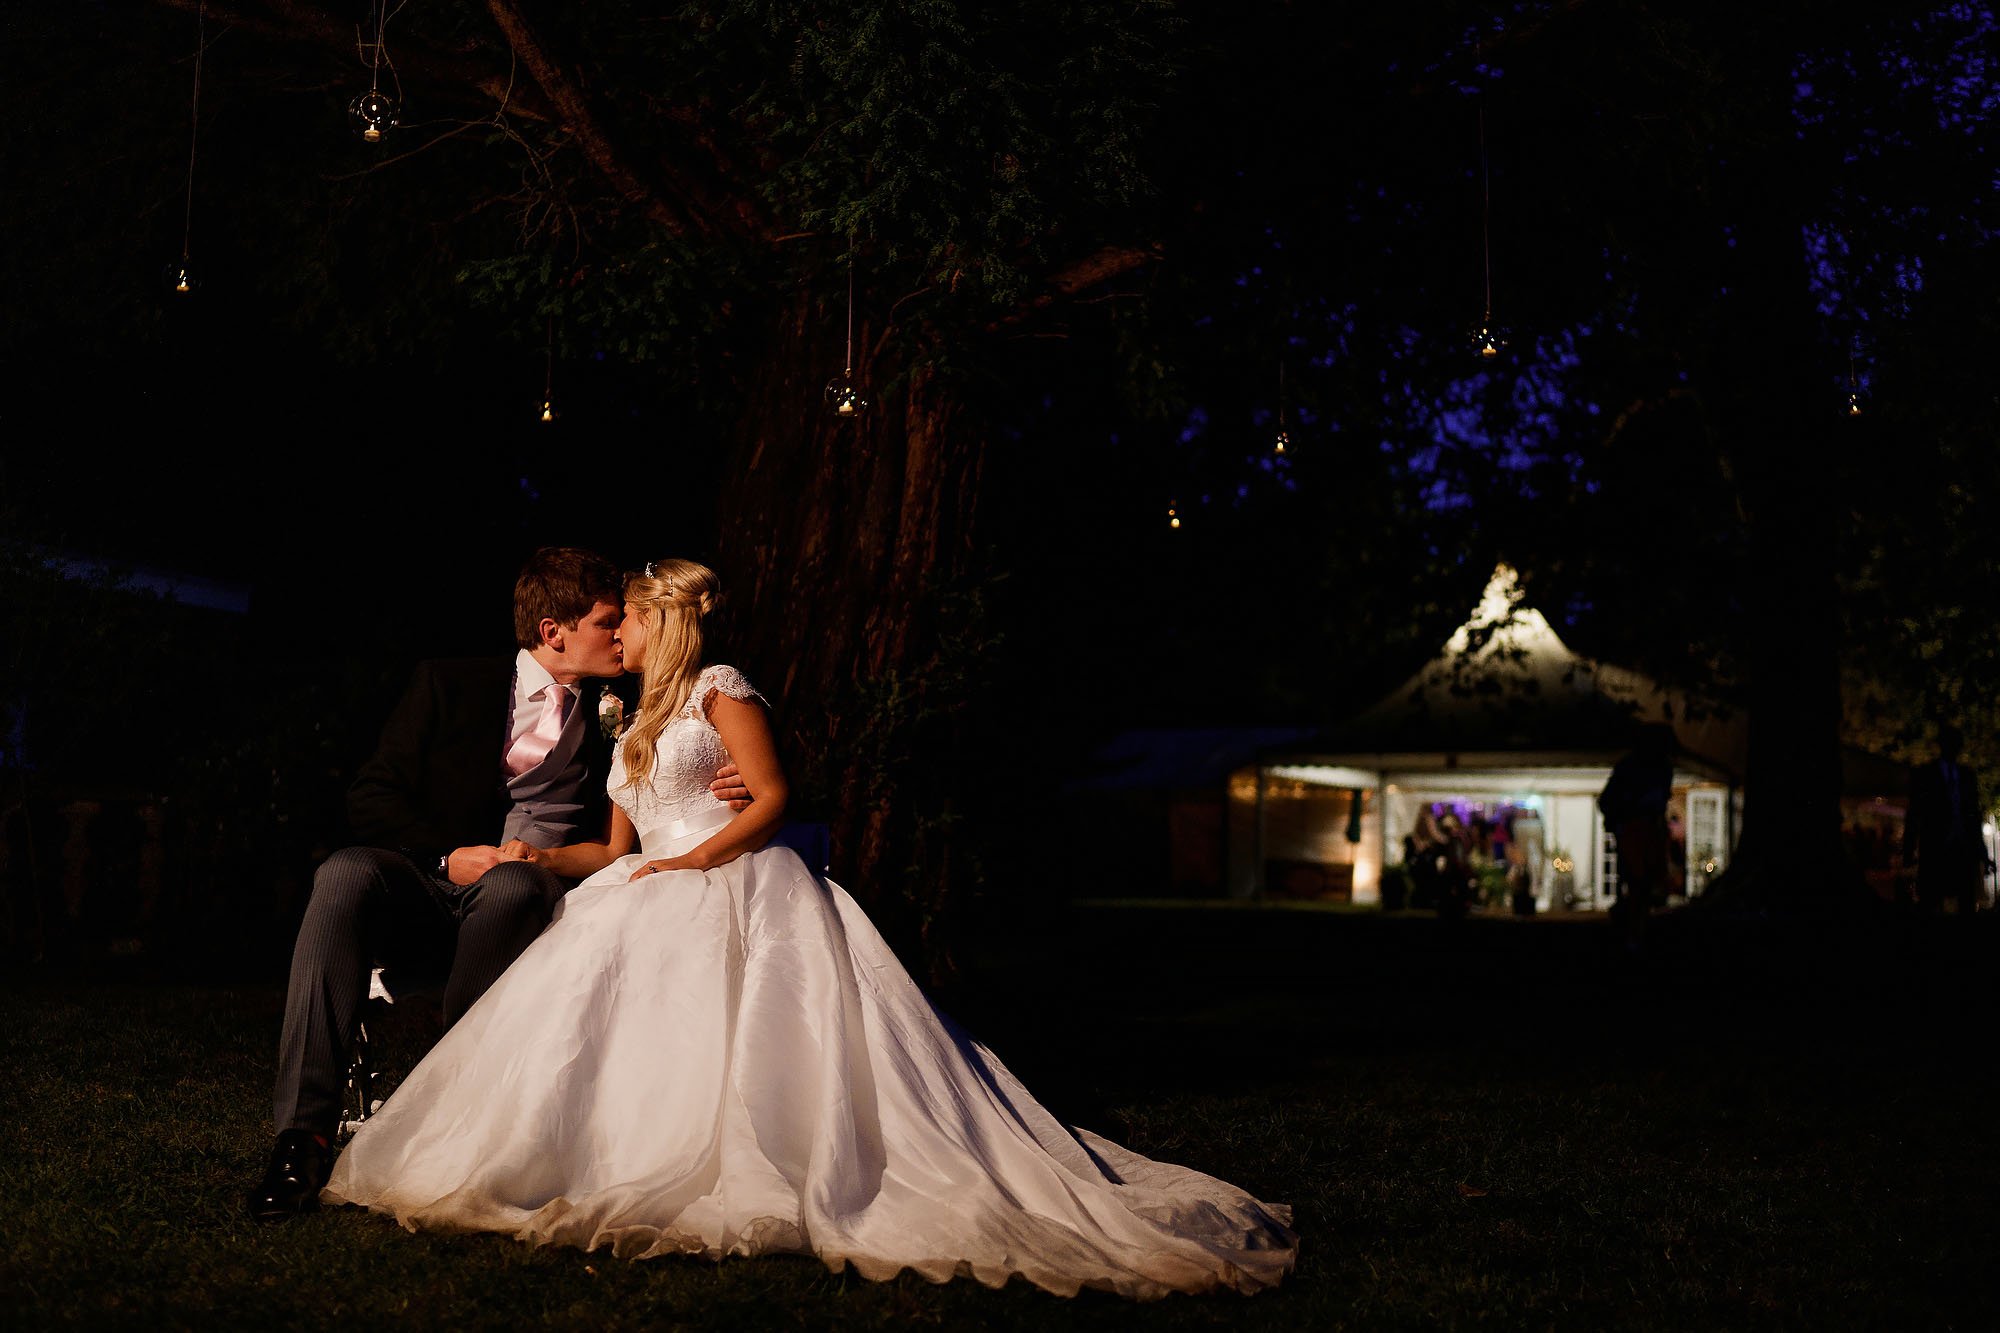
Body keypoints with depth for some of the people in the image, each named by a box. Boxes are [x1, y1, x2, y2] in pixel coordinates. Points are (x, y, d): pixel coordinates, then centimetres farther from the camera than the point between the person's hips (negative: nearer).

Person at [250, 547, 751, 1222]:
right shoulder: (449, 684, 7)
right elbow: (371, 795, 3)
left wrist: (709, 799, -10)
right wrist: (450, 855, -13)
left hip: (538, 887, 0)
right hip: (431, 876, 0)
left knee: (512, 887, -36)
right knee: (346, 873, -33)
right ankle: (304, 1131, -38)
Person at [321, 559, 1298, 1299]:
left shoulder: (718, 690, 3)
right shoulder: (632, 732, 27)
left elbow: (772, 800, -6)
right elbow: (618, 851, 23)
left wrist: (689, 860, -14)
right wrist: (539, 857, 10)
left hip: (741, 898, -7)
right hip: (660, 906, 8)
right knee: (578, 1003, -17)